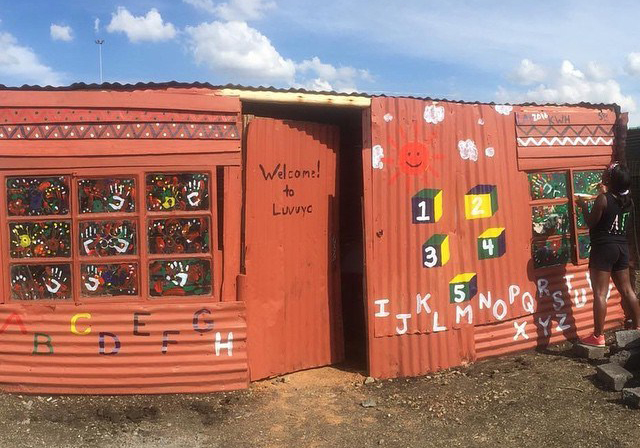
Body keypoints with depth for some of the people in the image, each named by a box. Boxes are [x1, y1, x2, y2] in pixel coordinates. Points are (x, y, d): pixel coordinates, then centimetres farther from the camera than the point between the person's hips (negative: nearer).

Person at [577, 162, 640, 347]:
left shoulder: (603, 199, -15)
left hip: (603, 248, -7)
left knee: (600, 293, -4)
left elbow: (591, 223, -10)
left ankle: (598, 336, -2)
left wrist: (583, 206, 6)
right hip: (622, 248, 7)